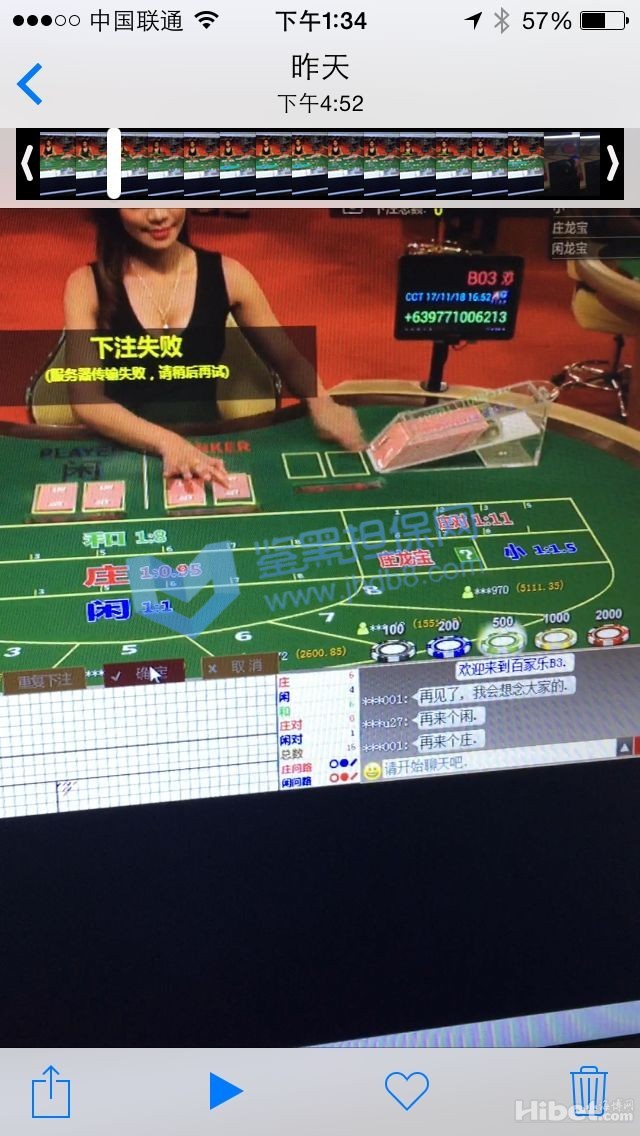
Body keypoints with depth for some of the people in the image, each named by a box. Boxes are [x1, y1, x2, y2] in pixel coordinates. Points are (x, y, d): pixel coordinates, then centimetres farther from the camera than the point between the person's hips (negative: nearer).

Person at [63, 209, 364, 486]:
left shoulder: (227, 275, 1)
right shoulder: (87, 284, -3)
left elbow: (289, 360, 8)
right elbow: (85, 400, -12)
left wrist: (320, 403, -14)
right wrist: (166, 442, -29)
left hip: (207, 447, 2)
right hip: (124, 454, -1)